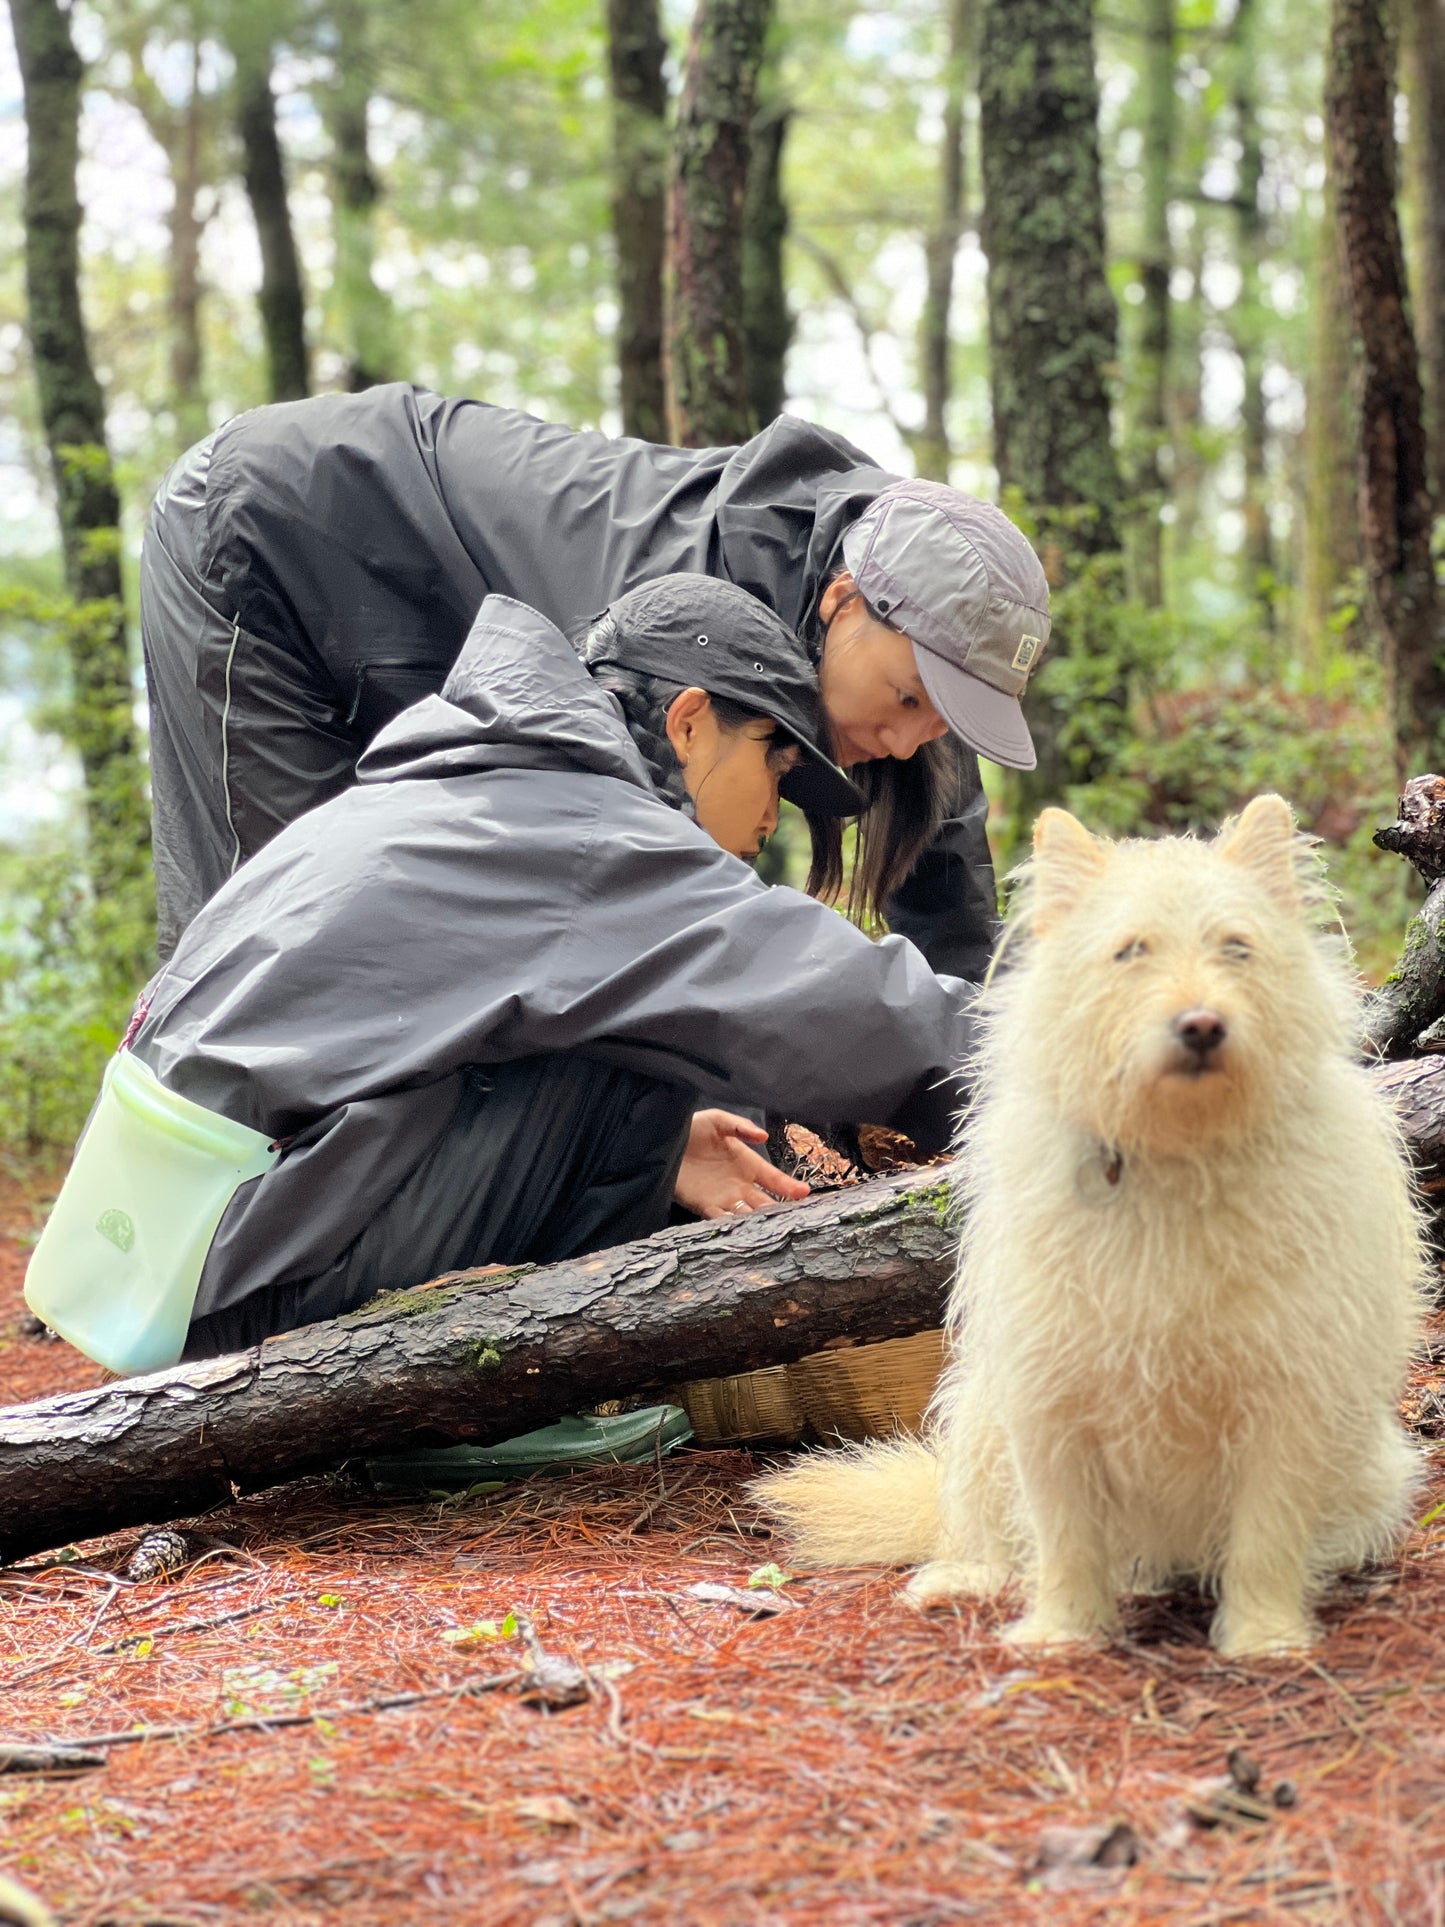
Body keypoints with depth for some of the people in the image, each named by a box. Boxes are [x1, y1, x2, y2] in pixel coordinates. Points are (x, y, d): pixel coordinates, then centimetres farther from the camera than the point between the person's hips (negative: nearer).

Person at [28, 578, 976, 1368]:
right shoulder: (583, 836, -9)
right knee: (638, 1033, -9)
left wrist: (640, 1153, 21)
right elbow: (843, 1002, -13)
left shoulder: (432, 800, 19)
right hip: (246, 1288, -10)